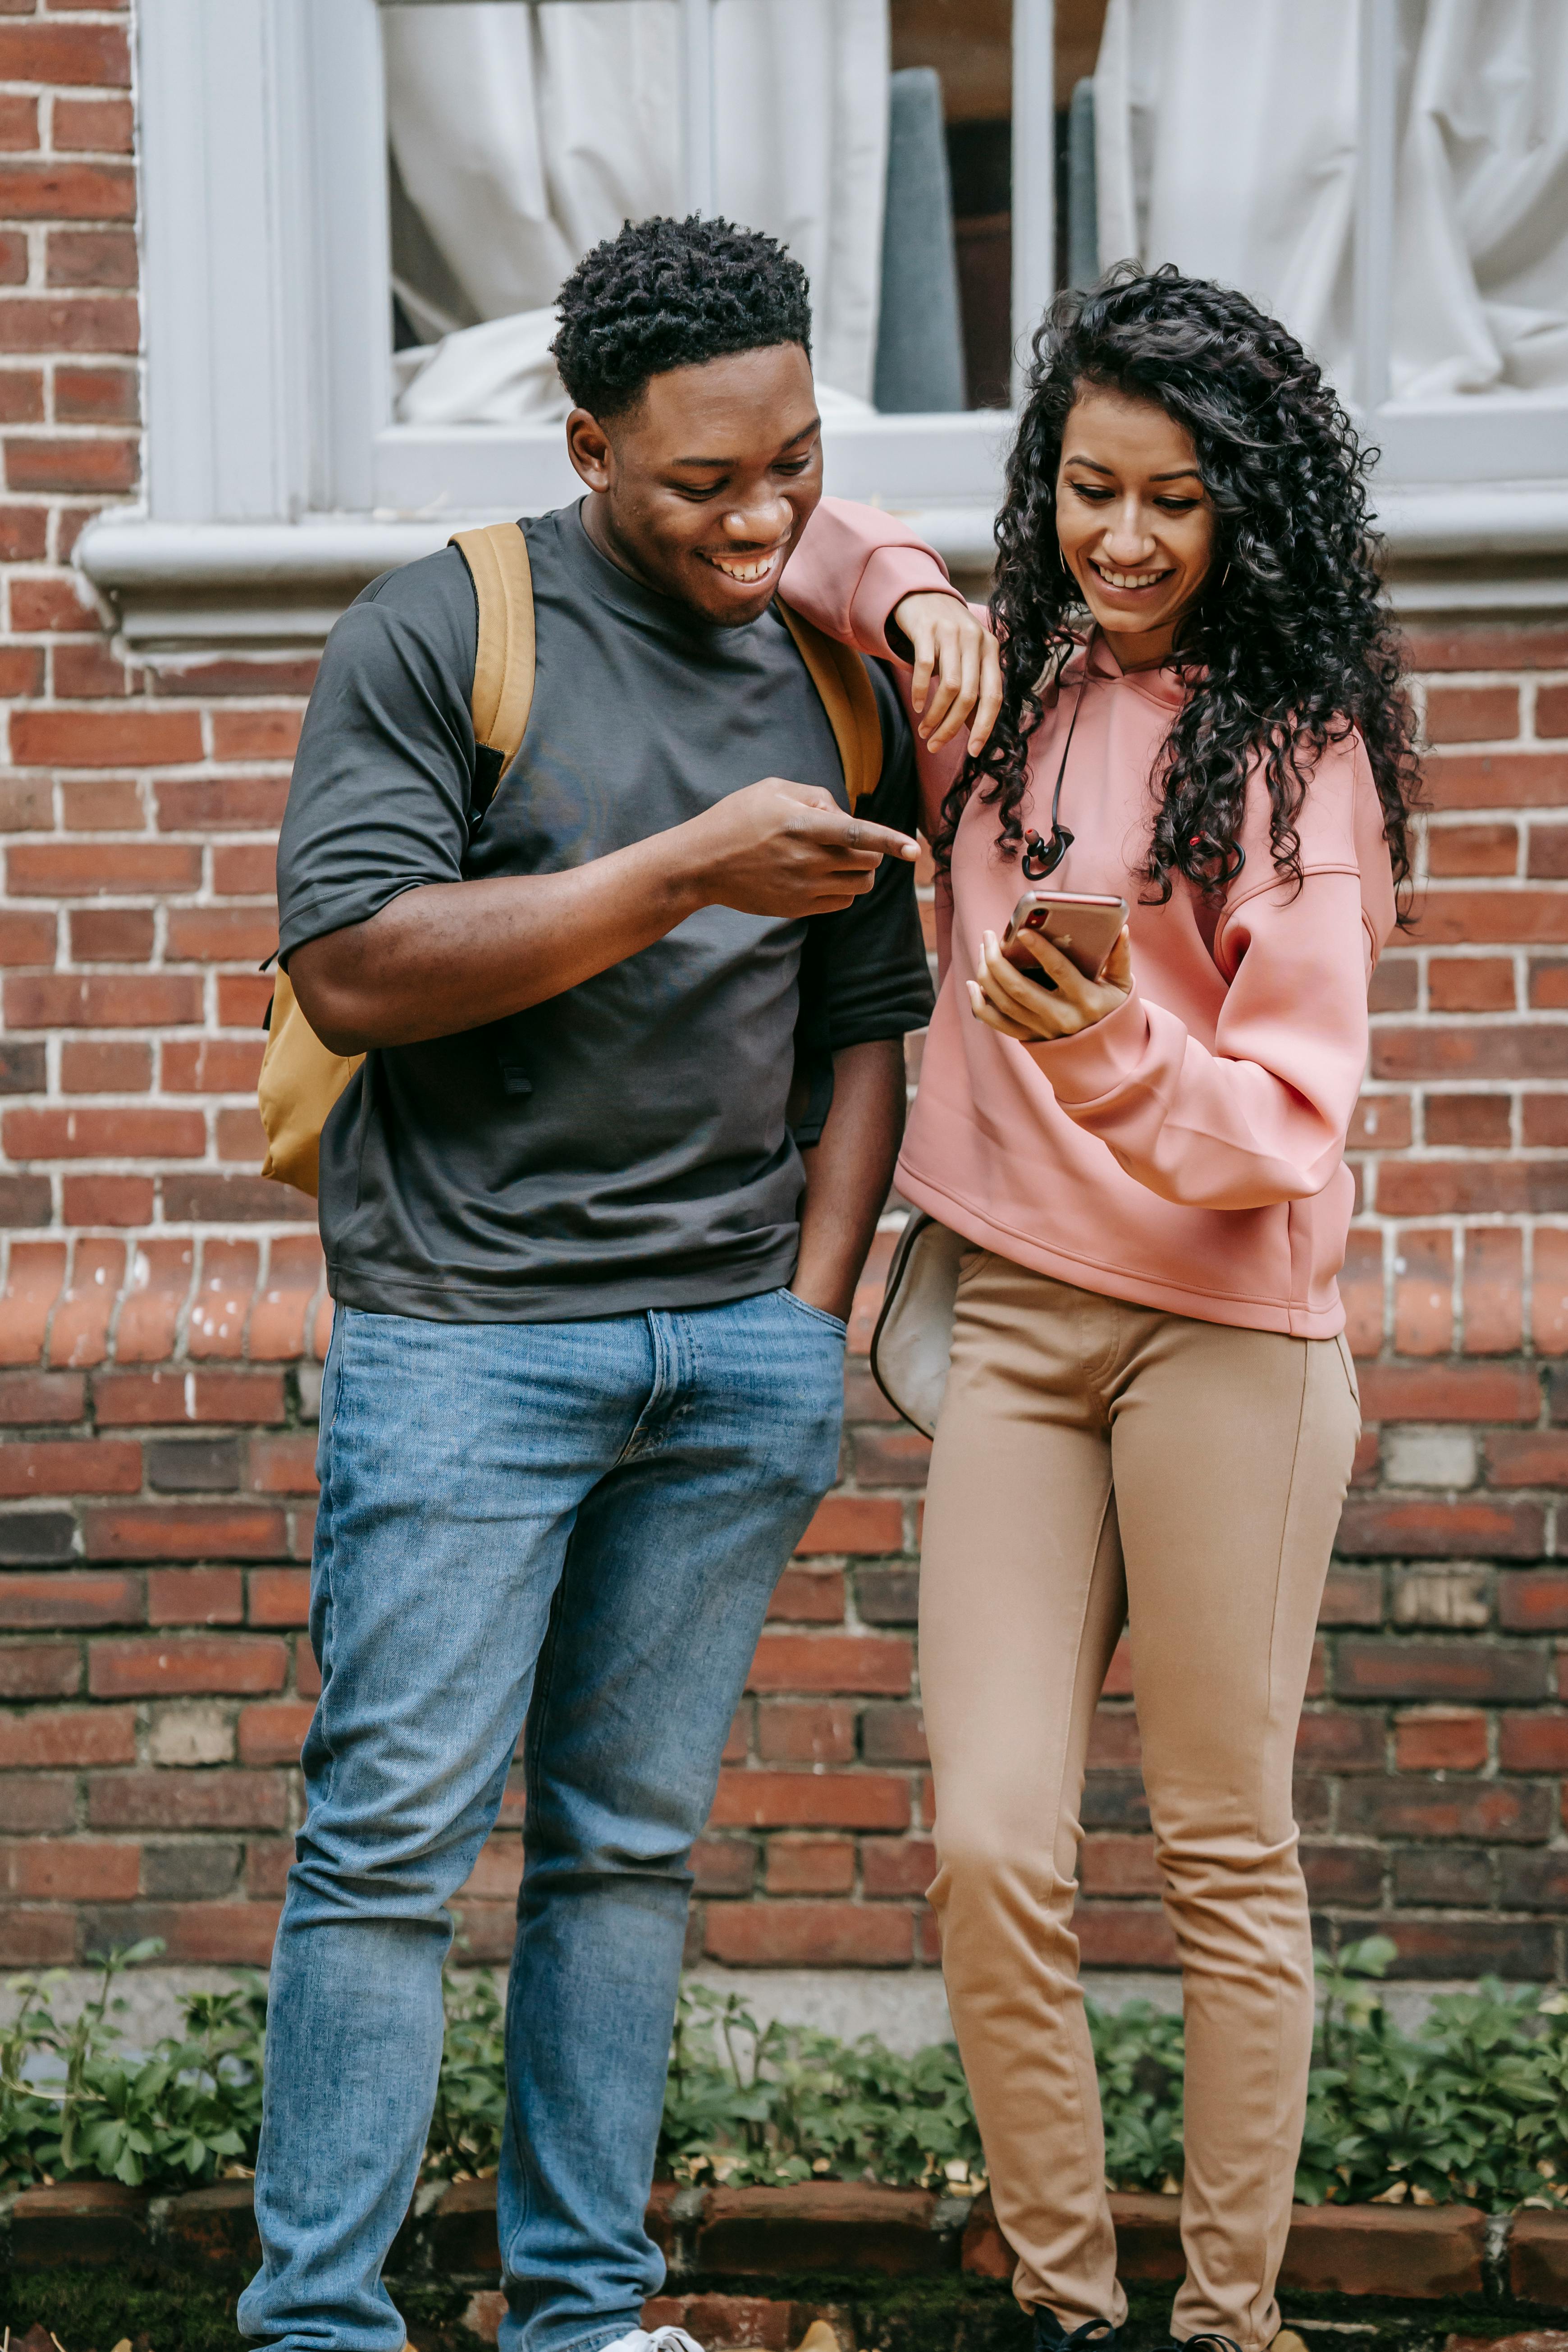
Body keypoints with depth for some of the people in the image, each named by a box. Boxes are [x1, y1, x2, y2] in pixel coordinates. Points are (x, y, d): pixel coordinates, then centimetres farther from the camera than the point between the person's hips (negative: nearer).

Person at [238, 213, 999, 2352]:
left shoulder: (842, 687, 12)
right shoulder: (443, 634, -4)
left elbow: (871, 1021, 16)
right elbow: (352, 970, -14)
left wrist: (812, 1315, 6)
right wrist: (684, 870, -18)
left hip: (742, 1347, 5)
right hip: (469, 1332, -4)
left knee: (636, 1837, 8)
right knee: (398, 1834, -5)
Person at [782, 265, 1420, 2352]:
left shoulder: (1295, 743, -5)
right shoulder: (1013, 692, 9)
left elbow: (1290, 1116, -9)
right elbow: (824, 544, 27)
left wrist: (1106, 1053, -29)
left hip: (1225, 1331, -4)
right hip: (1013, 1317, 4)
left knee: (1228, 1851, 2)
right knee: (990, 1846, -1)